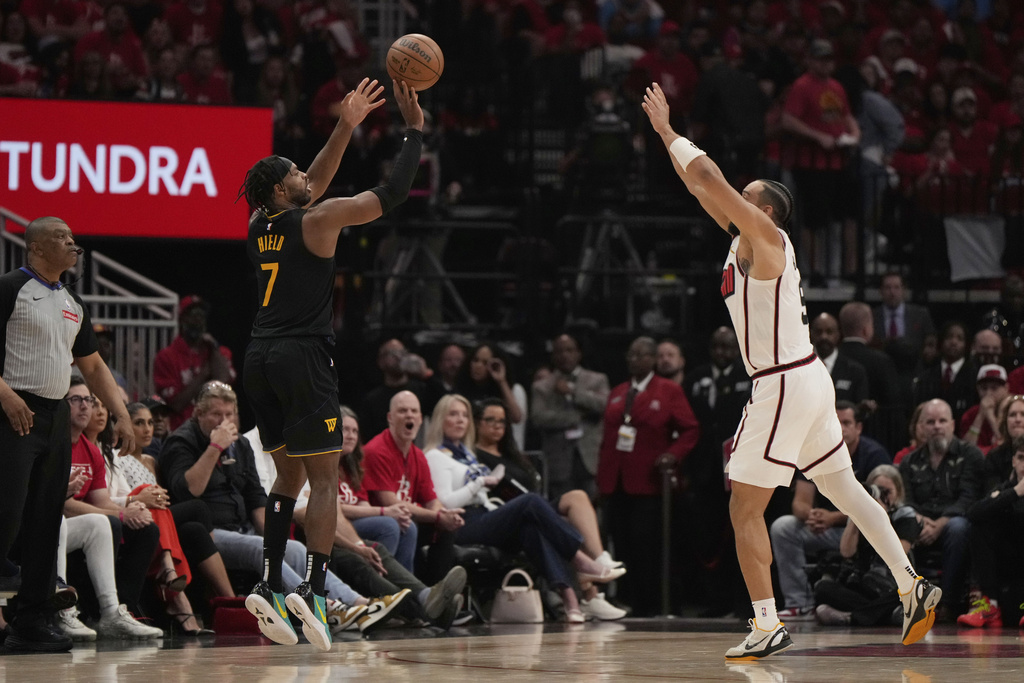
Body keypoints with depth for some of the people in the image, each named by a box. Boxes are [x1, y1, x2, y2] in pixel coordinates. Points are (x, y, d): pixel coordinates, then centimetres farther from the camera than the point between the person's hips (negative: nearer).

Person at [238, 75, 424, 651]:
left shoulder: (262, 224, 12)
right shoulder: (317, 221, -7)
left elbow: (317, 183, 28)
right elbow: (393, 193, -4)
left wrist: (346, 127, 28)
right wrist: (415, 130, 6)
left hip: (262, 359, 7)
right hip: (304, 357, -7)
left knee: (291, 473, 16)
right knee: (325, 479, -6)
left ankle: (270, 585, 6)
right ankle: (314, 590, -20)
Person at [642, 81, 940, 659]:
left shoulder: (766, 237, -10)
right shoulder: (747, 239, 14)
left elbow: (709, 178, -18)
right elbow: (703, 185, 19)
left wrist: (667, 132, -8)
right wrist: (665, 134, 15)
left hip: (784, 387, -10)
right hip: (808, 380, 10)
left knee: (745, 508, -6)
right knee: (844, 488, 14)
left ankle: (768, 626, -9)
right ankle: (914, 586, 13)